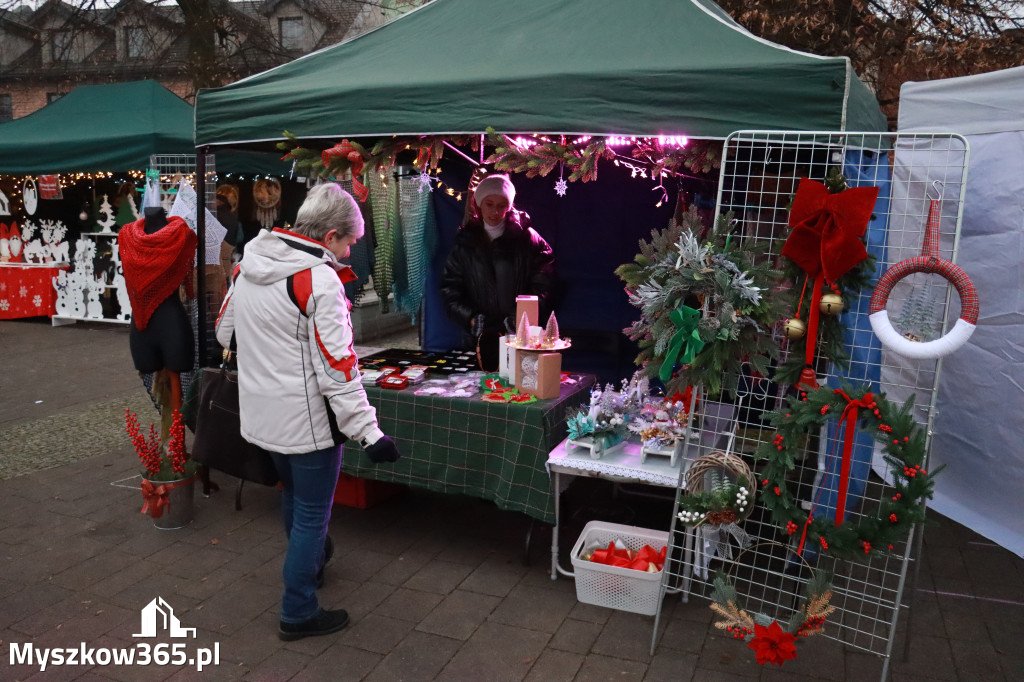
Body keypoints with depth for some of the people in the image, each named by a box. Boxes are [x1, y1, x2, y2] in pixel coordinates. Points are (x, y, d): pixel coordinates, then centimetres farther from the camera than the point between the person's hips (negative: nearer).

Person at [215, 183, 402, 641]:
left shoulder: (248, 264, 4)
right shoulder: (319, 280, -21)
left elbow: (225, 332, 16)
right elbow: (336, 367, -25)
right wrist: (368, 432, -22)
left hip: (260, 414, 8)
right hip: (306, 421, -8)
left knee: (292, 494, 28)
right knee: (312, 513, 8)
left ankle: (310, 561, 51)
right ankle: (299, 614, 21)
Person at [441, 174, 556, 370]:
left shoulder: (527, 238, 1)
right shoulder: (466, 241, 9)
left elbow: (541, 287, -4)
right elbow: (450, 287, 6)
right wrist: (471, 319, -8)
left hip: (520, 337, -2)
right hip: (477, 339, 2)